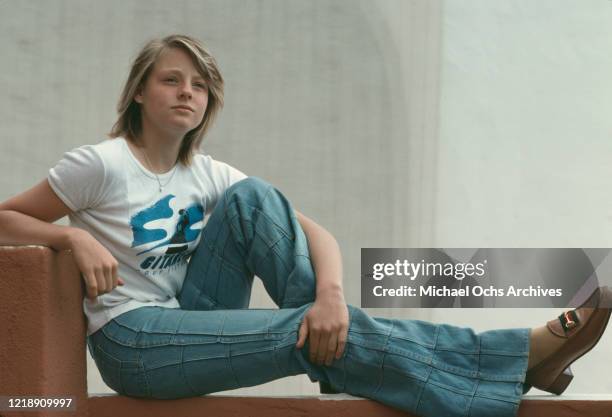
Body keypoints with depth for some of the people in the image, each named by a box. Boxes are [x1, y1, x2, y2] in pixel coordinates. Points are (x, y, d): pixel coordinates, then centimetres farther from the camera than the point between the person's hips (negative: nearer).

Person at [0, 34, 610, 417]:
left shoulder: (209, 176, 6)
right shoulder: (100, 165, -8)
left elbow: (315, 231, -3)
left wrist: (330, 293, -24)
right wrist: (75, 236, -21)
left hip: (190, 324, 5)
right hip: (133, 343, -5)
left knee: (250, 199, -14)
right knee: (308, 334, -24)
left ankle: (334, 344, -16)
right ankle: (527, 354, -28)